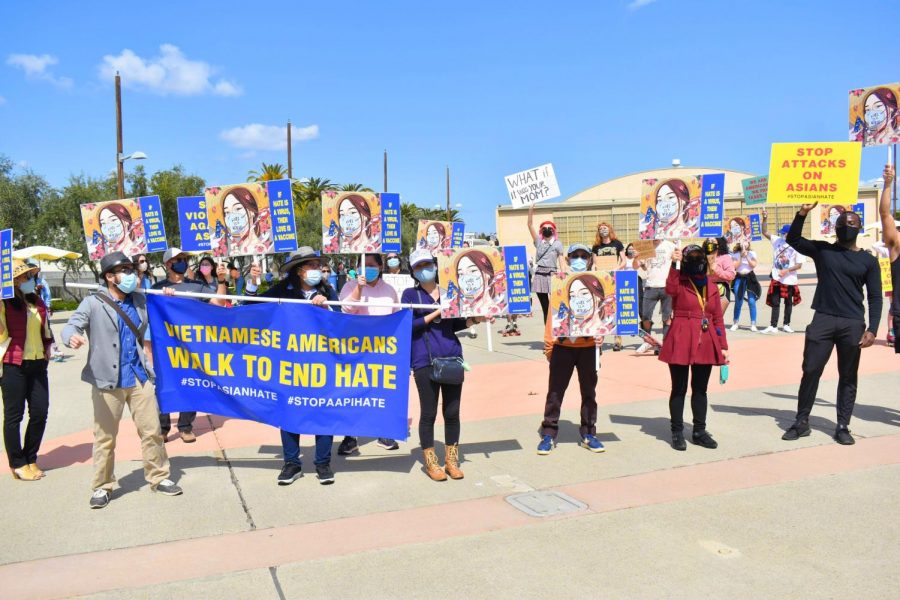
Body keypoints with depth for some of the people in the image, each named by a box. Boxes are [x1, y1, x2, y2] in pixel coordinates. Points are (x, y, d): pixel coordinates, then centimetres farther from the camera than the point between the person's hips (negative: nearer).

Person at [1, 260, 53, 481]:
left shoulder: (38, 302, 14)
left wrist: (47, 350, 15)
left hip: (37, 364, 6)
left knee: (40, 412, 7)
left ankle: (31, 459, 22)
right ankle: (18, 464, 14)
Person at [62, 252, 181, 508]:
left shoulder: (140, 301, 9)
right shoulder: (92, 304, -5)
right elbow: (71, 326, -15)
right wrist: (72, 337, -35)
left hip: (139, 378, 4)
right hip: (107, 381, -4)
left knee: (152, 430, 7)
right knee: (105, 436, 6)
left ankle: (159, 477, 20)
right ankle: (102, 486, 20)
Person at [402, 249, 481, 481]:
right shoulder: (410, 294, 3)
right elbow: (408, 326, -7)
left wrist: (474, 319, 2)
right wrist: (436, 313, -12)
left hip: (452, 357, 4)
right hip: (425, 360, -3)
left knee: (452, 412, 7)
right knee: (429, 413, 2)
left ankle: (452, 460, 22)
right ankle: (431, 463, 18)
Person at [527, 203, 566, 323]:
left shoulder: (557, 244, 5)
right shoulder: (538, 242, 12)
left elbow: (561, 260, -1)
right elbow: (530, 225, 7)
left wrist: (563, 274, -14)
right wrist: (530, 211, -3)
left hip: (552, 275, -3)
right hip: (539, 275, 3)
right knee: (545, 306, 6)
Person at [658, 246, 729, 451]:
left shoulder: (711, 287, 10)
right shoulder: (680, 283, -1)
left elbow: (718, 319, 12)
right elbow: (670, 289, -27)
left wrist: (724, 346, 8)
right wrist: (674, 264, -34)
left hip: (706, 344, 4)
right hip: (681, 342, -4)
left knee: (700, 388, 12)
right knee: (679, 388, 3)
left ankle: (699, 431, 22)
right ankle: (677, 432, 12)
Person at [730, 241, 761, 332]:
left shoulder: (752, 253, 4)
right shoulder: (735, 254, 3)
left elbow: (754, 265, -7)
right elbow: (735, 266, -7)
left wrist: (747, 256, -12)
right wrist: (741, 257, -12)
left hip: (750, 277, 0)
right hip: (739, 278, 1)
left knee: (751, 301, -7)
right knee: (738, 302, 4)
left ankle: (753, 324, -3)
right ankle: (736, 323, 14)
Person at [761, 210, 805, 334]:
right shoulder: (777, 240, 0)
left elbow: (799, 265, -9)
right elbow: (765, 232, -6)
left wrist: (786, 270, -19)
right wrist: (765, 219, -18)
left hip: (789, 280, -2)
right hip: (776, 279, 2)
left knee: (788, 302, 12)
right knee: (775, 302, 2)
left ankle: (786, 325, 24)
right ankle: (773, 326, 3)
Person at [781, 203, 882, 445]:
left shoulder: (868, 261, 7)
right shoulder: (823, 250, 9)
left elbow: (875, 297, 5)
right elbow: (793, 239, -1)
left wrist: (872, 329, -5)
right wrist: (802, 213, -14)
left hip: (852, 325, 0)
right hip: (823, 321, 0)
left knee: (848, 377, 6)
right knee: (811, 371, -1)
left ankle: (843, 426, 15)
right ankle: (802, 422, 9)